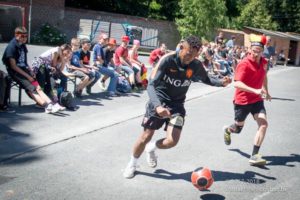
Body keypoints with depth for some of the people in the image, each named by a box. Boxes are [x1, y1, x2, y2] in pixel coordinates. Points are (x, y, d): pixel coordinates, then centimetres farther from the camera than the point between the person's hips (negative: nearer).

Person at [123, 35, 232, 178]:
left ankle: (151, 149, 23)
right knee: (146, 137, 1)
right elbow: (151, 85, -26)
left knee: (172, 141, -12)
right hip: (159, 101, -3)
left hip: (177, 105, 3)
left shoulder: (196, 65, -10)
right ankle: (132, 164, 29)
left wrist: (221, 82, -11)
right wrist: (158, 106, -42)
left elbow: (206, 80, 11)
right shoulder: (167, 60, -22)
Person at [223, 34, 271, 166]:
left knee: (263, 124, -15)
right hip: (242, 100, -5)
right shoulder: (244, 64, -22)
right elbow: (237, 84, -33)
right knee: (238, 128, 13)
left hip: (257, 100, 5)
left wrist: (266, 91, 26)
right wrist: (255, 90, -42)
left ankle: (254, 156, -8)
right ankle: (227, 130, 52)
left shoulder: (264, 62, -1)